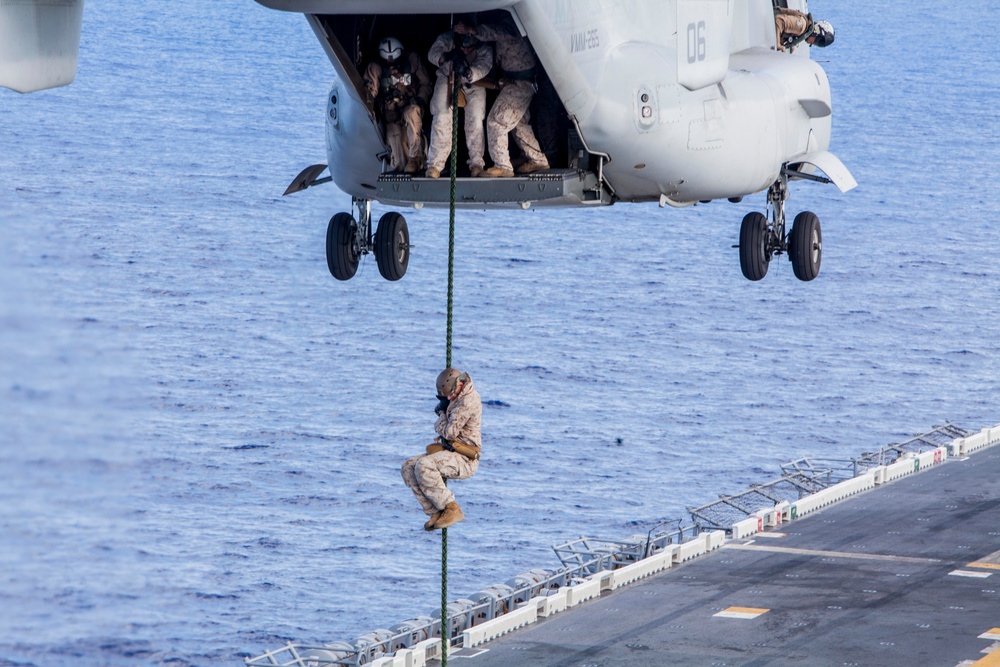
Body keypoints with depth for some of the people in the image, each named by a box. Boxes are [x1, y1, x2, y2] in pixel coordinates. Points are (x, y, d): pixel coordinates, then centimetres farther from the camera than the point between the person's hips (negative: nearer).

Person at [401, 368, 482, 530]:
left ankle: (452, 509, -22)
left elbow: (449, 432, -19)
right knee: (409, 467, -4)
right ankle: (435, 512, -6)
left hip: (464, 459, -10)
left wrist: (442, 413, -1)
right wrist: (441, 409, 11)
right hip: (450, 451, 10)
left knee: (424, 465, -31)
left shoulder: (468, 401, -18)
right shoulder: (457, 396, 14)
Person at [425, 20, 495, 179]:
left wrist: (468, 73, -59)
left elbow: (483, 67, -38)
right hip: (447, 79, 0)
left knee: (475, 122, -11)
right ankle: (435, 165, -11)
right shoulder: (447, 39, -24)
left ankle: (477, 164, 2)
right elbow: (432, 54, -33)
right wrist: (446, 57, -55)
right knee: (441, 119, -14)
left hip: (473, 84, 0)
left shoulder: (484, 49, -26)